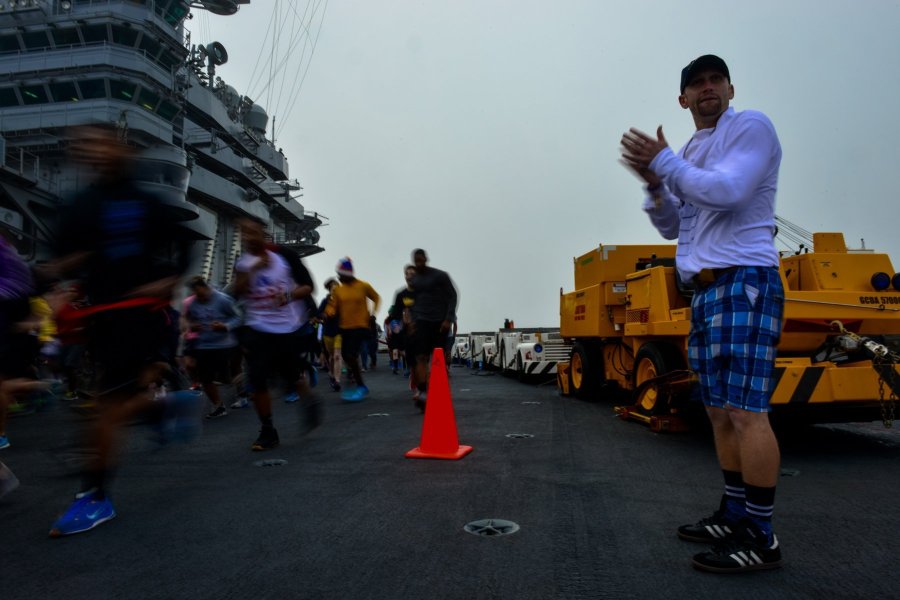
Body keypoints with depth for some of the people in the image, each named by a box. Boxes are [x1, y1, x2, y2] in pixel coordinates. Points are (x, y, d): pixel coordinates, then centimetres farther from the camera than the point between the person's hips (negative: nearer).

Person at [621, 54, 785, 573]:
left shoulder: (751, 126, 0)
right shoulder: (692, 153, 23)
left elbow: (726, 192, -18)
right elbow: (672, 227, 17)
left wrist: (664, 161, -8)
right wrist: (653, 181, 1)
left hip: (744, 283, -8)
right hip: (705, 291, 9)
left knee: (746, 410, -12)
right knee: (721, 411, 9)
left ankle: (761, 538, -4)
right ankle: (735, 517, 19)